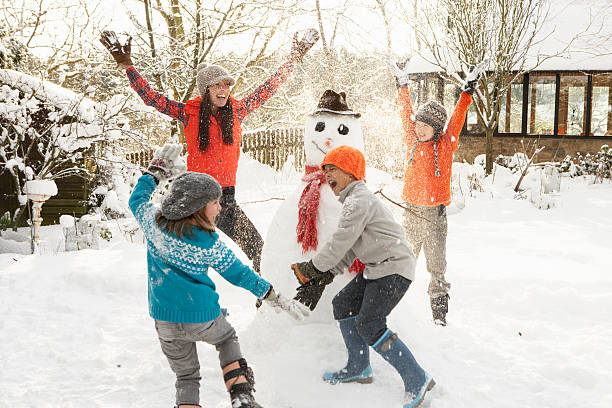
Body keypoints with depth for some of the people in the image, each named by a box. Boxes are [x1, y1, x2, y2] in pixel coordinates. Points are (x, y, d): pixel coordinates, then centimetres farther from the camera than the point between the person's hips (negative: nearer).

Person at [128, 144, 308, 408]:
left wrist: (155, 172, 23)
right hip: (202, 317, -3)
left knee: (186, 376, 19)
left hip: (164, 320, 3)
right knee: (227, 339, 29)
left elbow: (137, 199, 15)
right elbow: (238, 274, -5)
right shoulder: (209, 244, -13)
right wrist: (275, 298, 4)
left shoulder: (154, 222, -6)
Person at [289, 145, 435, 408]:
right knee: (343, 305, 14)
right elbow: (348, 252, 16)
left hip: (394, 268, -11)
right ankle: (359, 368, 27)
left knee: (369, 325, -17)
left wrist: (312, 268, -4)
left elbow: (340, 243, -18)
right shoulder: (354, 200, 19)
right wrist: (321, 280, 8)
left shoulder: (359, 200, -15)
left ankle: (417, 380, -11)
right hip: (376, 269, 11)